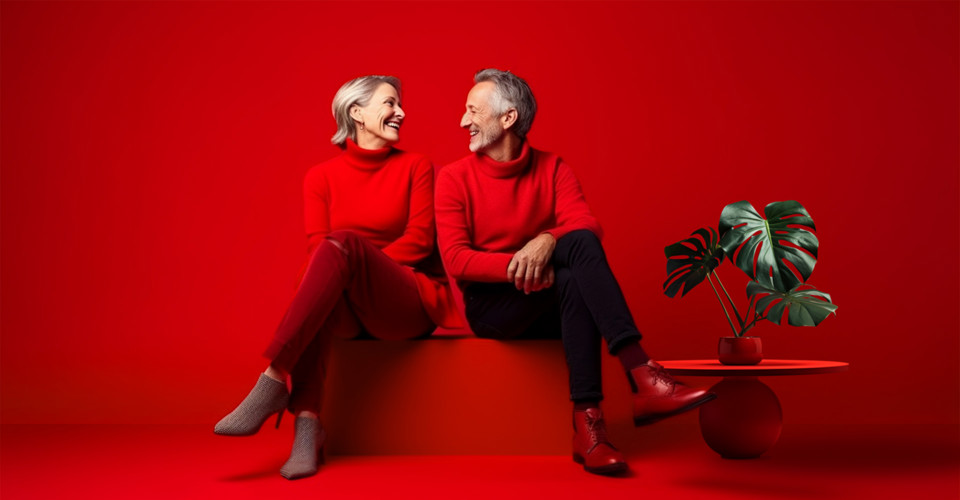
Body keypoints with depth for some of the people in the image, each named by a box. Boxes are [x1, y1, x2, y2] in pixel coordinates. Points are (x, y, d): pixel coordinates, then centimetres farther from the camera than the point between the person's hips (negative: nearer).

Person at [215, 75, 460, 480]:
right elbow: (316, 248, 0)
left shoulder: (415, 166, 8)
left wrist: (356, 264, -14)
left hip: (412, 303, -2)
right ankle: (307, 422, -43)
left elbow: (420, 238, -3)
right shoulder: (321, 177, 11)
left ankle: (273, 380, -37)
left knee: (343, 243, -30)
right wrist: (342, 273, -22)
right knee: (316, 294, -34)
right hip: (348, 310, 2)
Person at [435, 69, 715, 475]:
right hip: (489, 306, -2)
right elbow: (456, 260, -10)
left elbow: (587, 226, -8)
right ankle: (641, 375, -39)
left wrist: (547, 241, -30)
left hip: (549, 309, 3)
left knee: (576, 269, -34)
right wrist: (519, 265, -25)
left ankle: (587, 422, -38)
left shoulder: (552, 168, 7)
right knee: (573, 277, -30)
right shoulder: (455, 178, 1)